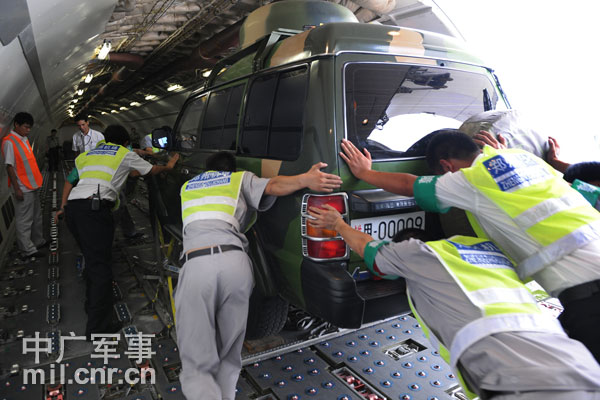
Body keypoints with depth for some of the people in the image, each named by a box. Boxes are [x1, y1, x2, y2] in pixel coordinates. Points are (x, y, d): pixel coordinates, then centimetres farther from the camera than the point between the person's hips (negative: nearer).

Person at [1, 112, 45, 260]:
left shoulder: (24, 139, 12)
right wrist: (17, 188, -18)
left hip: (32, 185, 9)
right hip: (23, 189, -9)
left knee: (36, 216, 19)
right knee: (24, 220, -2)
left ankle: (38, 242, 32)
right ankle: (26, 250, 4)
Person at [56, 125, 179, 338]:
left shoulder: (87, 154, 29)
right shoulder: (125, 154, 14)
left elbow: (70, 181, 31)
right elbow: (152, 170, 27)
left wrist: (63, 207, 34)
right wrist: (169, 166, 44)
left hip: (73, 207, 7)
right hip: (95, 208, -7)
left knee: (92, 259, 22)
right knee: (100, 266, -6)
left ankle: (92, 304, 36)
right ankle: (97, 326, -5)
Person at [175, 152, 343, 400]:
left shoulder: (187, 187, 34)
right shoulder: (240, 179, 25)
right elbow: (272, 186, 3)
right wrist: (306, 179, -15)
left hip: (195, 265, 1)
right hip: (235, 261, 0)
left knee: (197, 366, 2)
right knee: (229, 358, 16)